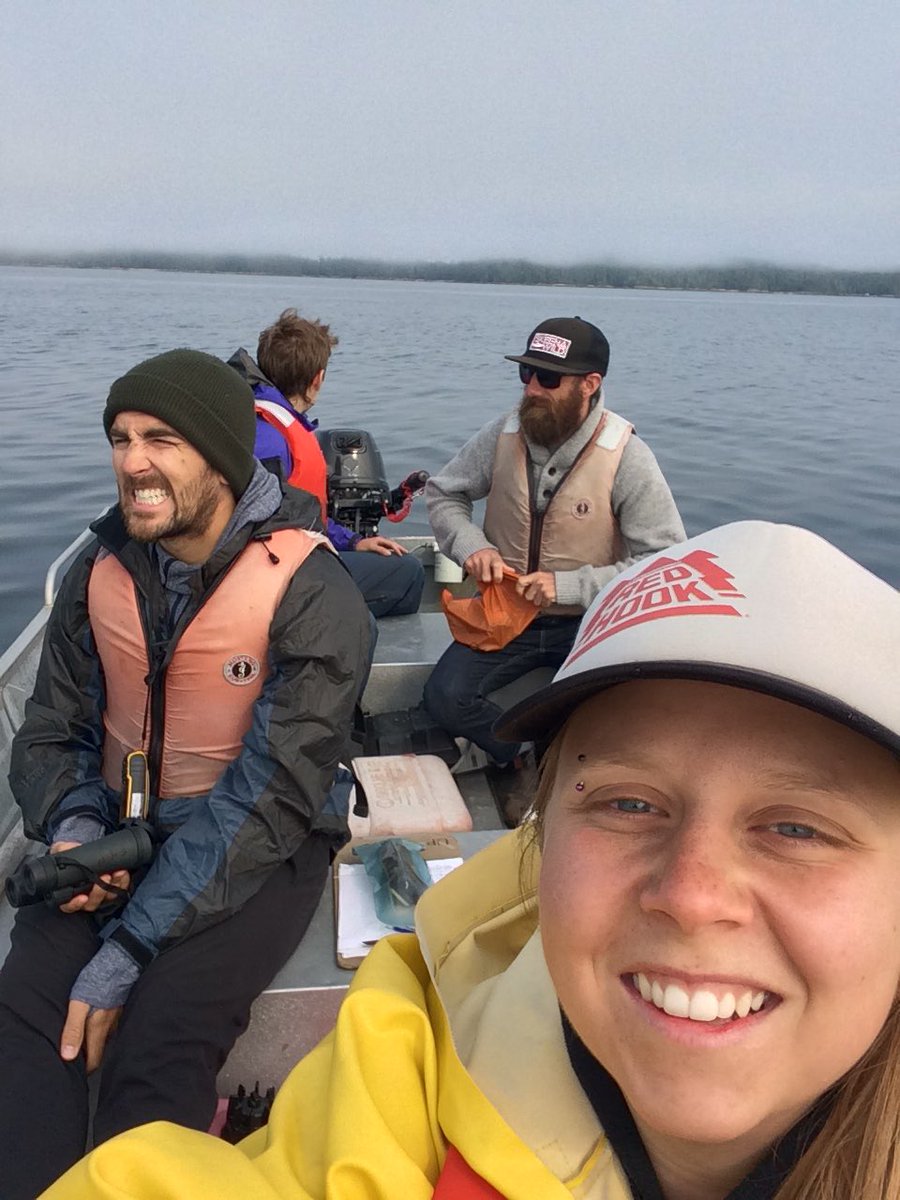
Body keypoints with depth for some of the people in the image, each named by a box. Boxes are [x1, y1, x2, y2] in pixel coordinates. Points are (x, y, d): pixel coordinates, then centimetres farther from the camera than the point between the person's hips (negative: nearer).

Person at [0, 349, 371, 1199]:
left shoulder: (313, 596, -17)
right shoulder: (101, 571, 1)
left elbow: (270, 793, -20)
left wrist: (133, 946, -21)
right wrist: (71, 827, -15)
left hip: (260, 850, -4)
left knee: (159, 1044, -24)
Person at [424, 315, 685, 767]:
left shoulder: (626, 458, -15)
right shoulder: (502, 435, -5)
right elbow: (442, 493, 9)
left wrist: (568, 586, -25)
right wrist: (471, 545, -12)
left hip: (588, 622, -2)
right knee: (445, 697, -19)